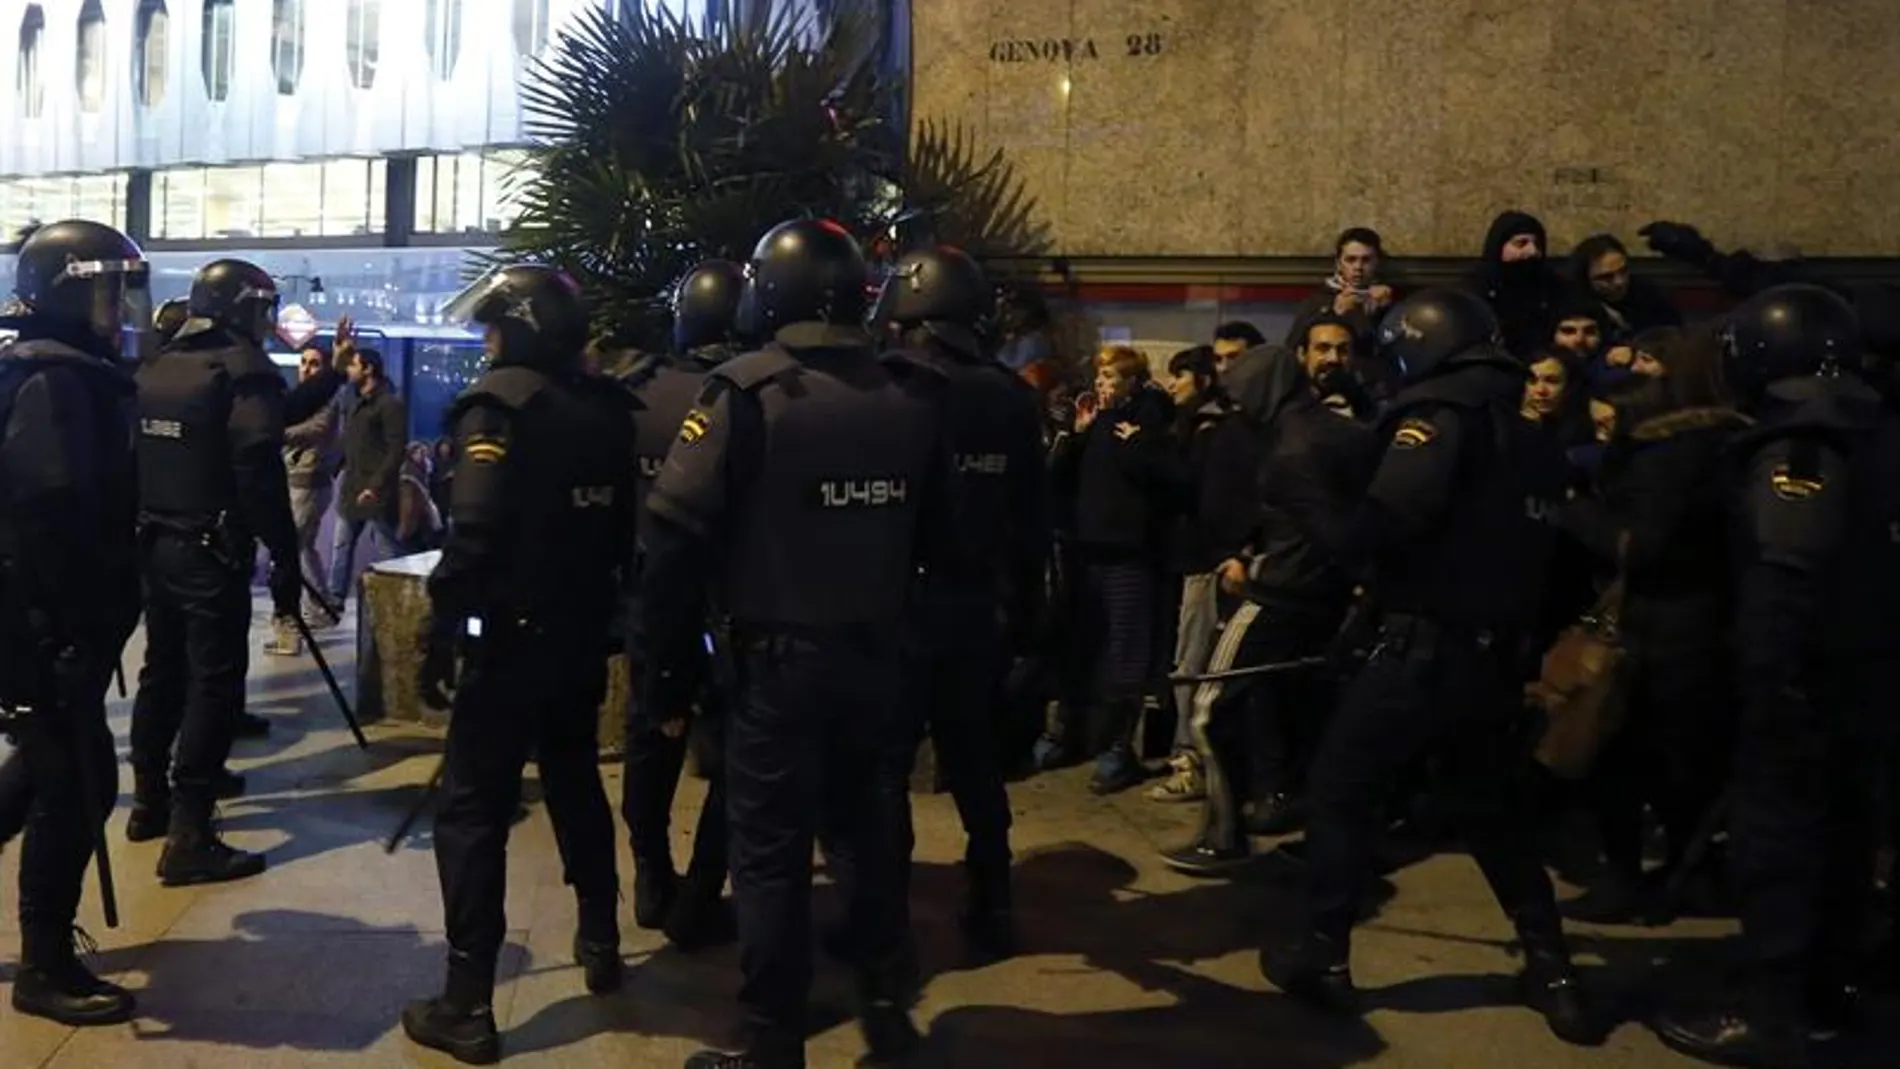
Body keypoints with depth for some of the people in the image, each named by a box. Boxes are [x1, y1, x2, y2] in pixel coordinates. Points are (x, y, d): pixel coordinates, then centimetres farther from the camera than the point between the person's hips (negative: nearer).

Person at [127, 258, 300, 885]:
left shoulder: (155, 370, 12)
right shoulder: (245, 372, -12)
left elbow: (133, 462, 15)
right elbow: (260, 475, -20)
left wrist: (141, 531, 22)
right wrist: (285, 557, -17)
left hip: (154, 545, 9)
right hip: (211, 552, -8)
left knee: (162, 673, 19)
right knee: (214, 685, -6)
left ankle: (150, 804, 31)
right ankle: (189, 838, -8)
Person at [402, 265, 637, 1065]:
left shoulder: (502, 402, -14)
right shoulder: (606, 406, 5)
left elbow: (474, 536, -23)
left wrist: (439, 638, -16)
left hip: (511, 640, -7)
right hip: (582, 637, 7)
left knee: (473, 813, -1)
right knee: (577, 786, 23)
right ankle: (600, 945, 35)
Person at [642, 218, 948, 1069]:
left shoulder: (749, 392, -14)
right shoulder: (912, 396, 2)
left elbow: (677, 534, -17)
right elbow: (933, 532, 11)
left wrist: (670, 667, -8)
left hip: (781, 660, -5)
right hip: (876, 655, 5)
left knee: (771, 852, 6)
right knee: (863, 823, 22)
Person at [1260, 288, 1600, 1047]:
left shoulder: (1441, 415, -11)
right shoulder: (1531, 441, 14)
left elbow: (1392, 515, -26)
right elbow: (1547, 553, 18)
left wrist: (1330, 549, -11)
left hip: (1425, 648, -8)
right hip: (1496, 656, 8)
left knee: (1340, 789, 5)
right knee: (1499, 812, 19)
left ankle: (1322, 958, 8)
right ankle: (1551, 971, 20)